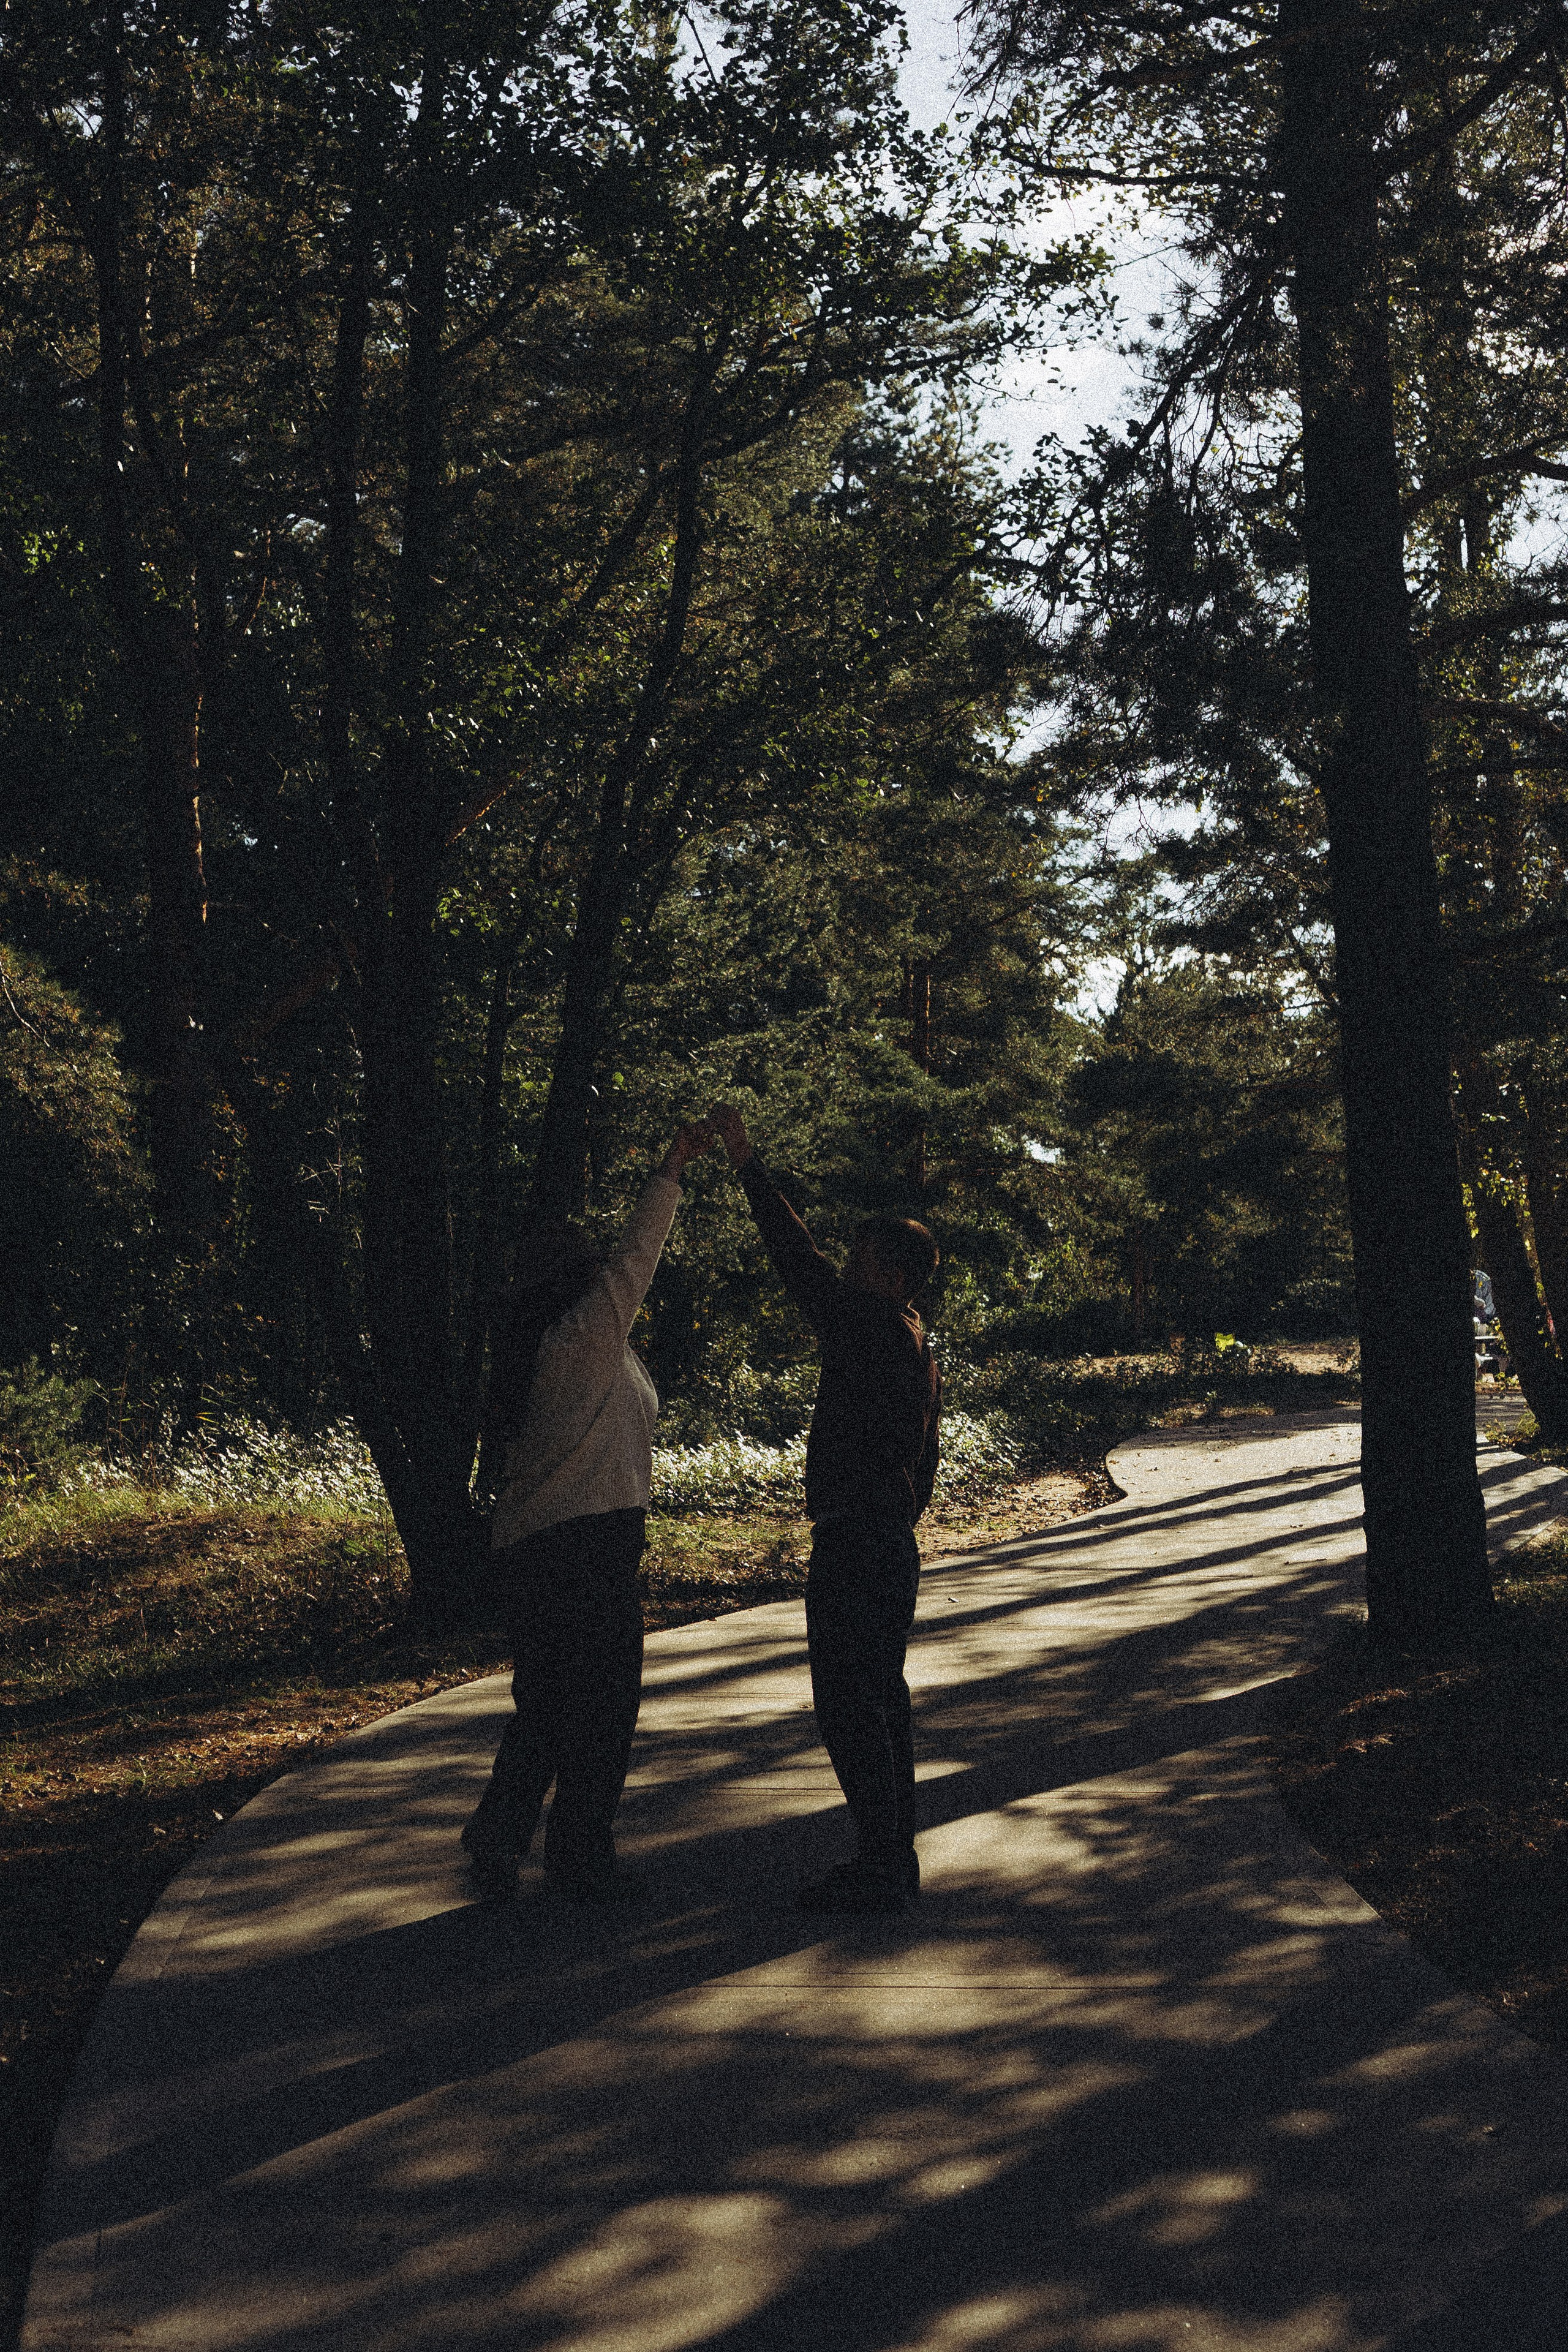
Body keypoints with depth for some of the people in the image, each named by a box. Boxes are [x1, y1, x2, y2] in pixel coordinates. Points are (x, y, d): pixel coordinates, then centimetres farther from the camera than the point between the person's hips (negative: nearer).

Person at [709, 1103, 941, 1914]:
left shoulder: (868, 1332, -15)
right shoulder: (919, 1350, 15)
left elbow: (799, 1259, -18)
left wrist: (746, 1162, -14)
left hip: (853, 1546, -10)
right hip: (894, 1544, 10)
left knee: (847, 1704, -5)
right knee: (882, 1697, 15)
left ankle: (877, 1868, -3)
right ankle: (897, 1856, 21)